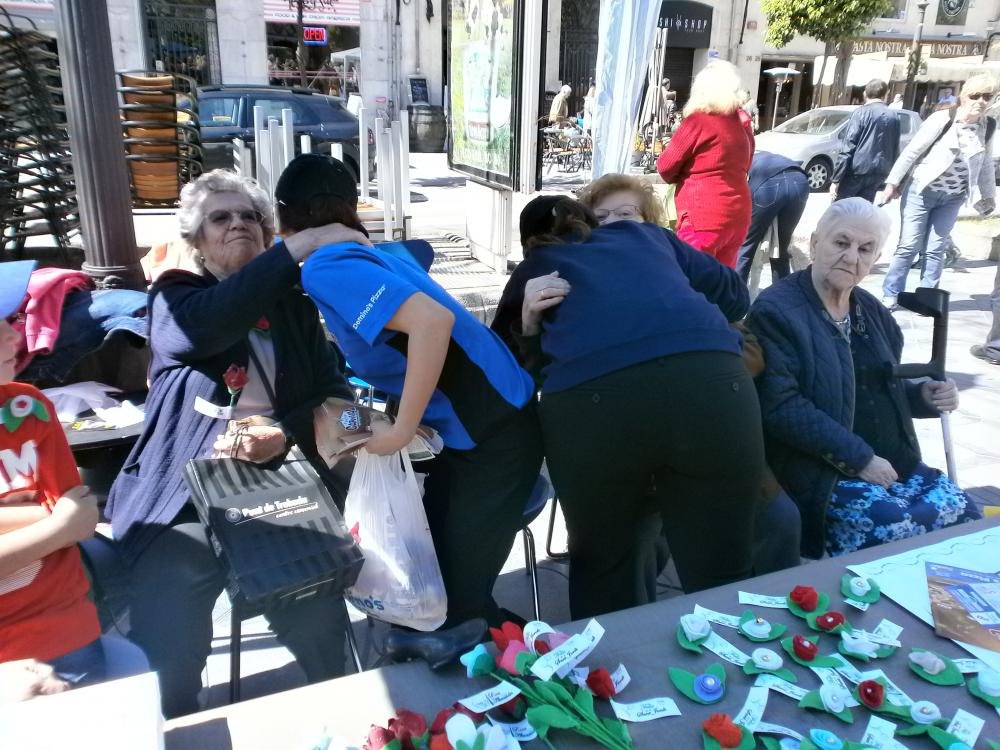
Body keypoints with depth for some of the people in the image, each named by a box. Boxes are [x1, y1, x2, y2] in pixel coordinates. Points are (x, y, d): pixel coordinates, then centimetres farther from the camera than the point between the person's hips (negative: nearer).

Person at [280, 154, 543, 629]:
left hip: (497, 435, -9)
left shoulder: (325, 268, -18)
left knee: (461, 599, 0)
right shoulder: (374, 252, 7)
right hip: (470, 429, 9)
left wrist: (401, 432, -23)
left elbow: (433, 320, -32)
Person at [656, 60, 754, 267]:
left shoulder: (698, 121, -9)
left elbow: (665, 167, -5)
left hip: (705, 218, -7)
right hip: (738, 217, 7)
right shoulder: (742, 124, 10)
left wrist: (684, 176, 15)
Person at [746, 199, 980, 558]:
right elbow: (781, 408, -22)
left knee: (963, 514, -7)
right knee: (899, 530, -24)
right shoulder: (775, 310, -12)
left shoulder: (870, 310, 14)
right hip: (820, 471, -8)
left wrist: (923, 395, 4)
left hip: (892, 461, 8)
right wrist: (859, 458, -20)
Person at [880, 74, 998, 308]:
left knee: (935, 250, 5)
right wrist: (893, 182, -11)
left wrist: (988, 197, 16)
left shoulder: (989, 127, 3)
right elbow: (912, 151, -10)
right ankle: (890, 294, 8)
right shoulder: (942, 119, -12)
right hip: (922, 190, -4)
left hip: (952, 198, 4)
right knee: (909, 246, -2)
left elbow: (985, 165, 13)